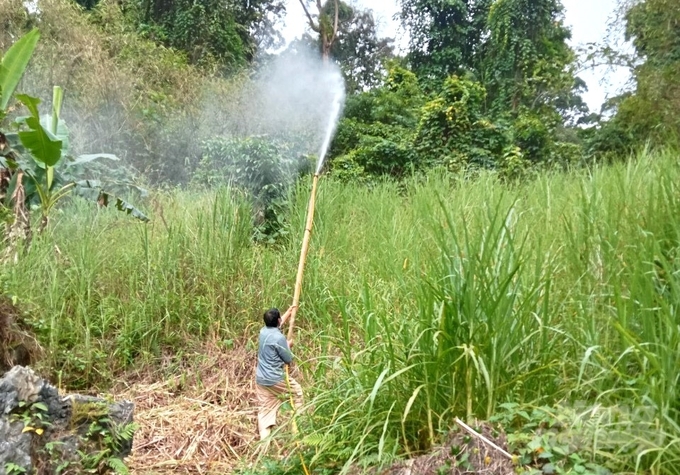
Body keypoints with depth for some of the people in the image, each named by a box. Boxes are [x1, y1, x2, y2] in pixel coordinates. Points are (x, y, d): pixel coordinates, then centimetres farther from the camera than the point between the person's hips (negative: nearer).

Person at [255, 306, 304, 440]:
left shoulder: (263, 331, 3)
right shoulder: (279, 338, -21)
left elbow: (276, 325, 28)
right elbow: (289, 360, -10)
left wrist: (288, 312, 38)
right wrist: (288, 346, 8)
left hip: (260, 379, 7)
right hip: (275, 379, -7)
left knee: (265, 409, 9)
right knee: (297, 391, 17)